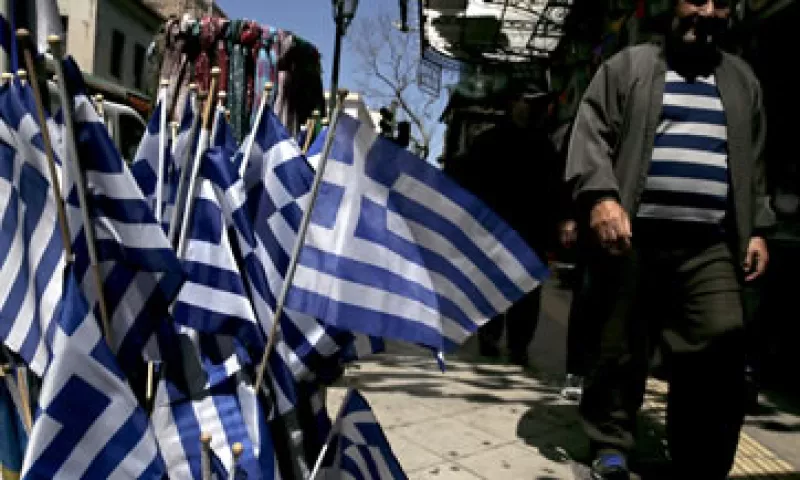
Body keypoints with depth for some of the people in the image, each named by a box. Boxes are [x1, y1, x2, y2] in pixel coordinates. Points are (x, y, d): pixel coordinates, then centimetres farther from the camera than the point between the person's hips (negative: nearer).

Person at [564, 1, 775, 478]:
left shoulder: (742, 79, 23)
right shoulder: (628, 65, 10)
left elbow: (755, 165, 24)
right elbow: (592, 133, -1)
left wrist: (758, 229, 13)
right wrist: (601, 196, -17)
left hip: (711, 245, 3)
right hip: (634, 236, -2)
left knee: (722, 355, -8)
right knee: (620, 349, 2)